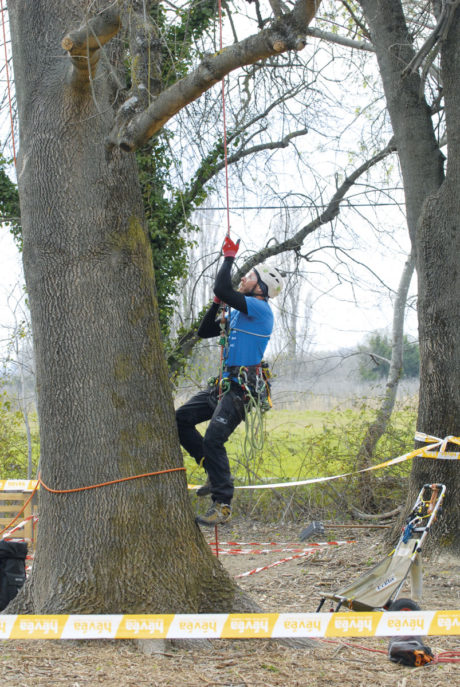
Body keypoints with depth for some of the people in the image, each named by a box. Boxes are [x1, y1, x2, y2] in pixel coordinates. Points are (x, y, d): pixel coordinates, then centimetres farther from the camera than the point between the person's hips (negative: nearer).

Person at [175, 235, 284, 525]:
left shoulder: (260, 309, -12)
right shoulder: (239, 313, 18)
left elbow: (222, 289, -23)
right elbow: (205, 332, 24)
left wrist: (230, 257, -10)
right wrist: (218, 304, 11)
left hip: (241, 387, -10)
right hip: (225, 384, 10)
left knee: (213, 439, -19)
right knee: (182, 419, 6)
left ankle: (223, 505, -14)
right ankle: (216, 473, 11)